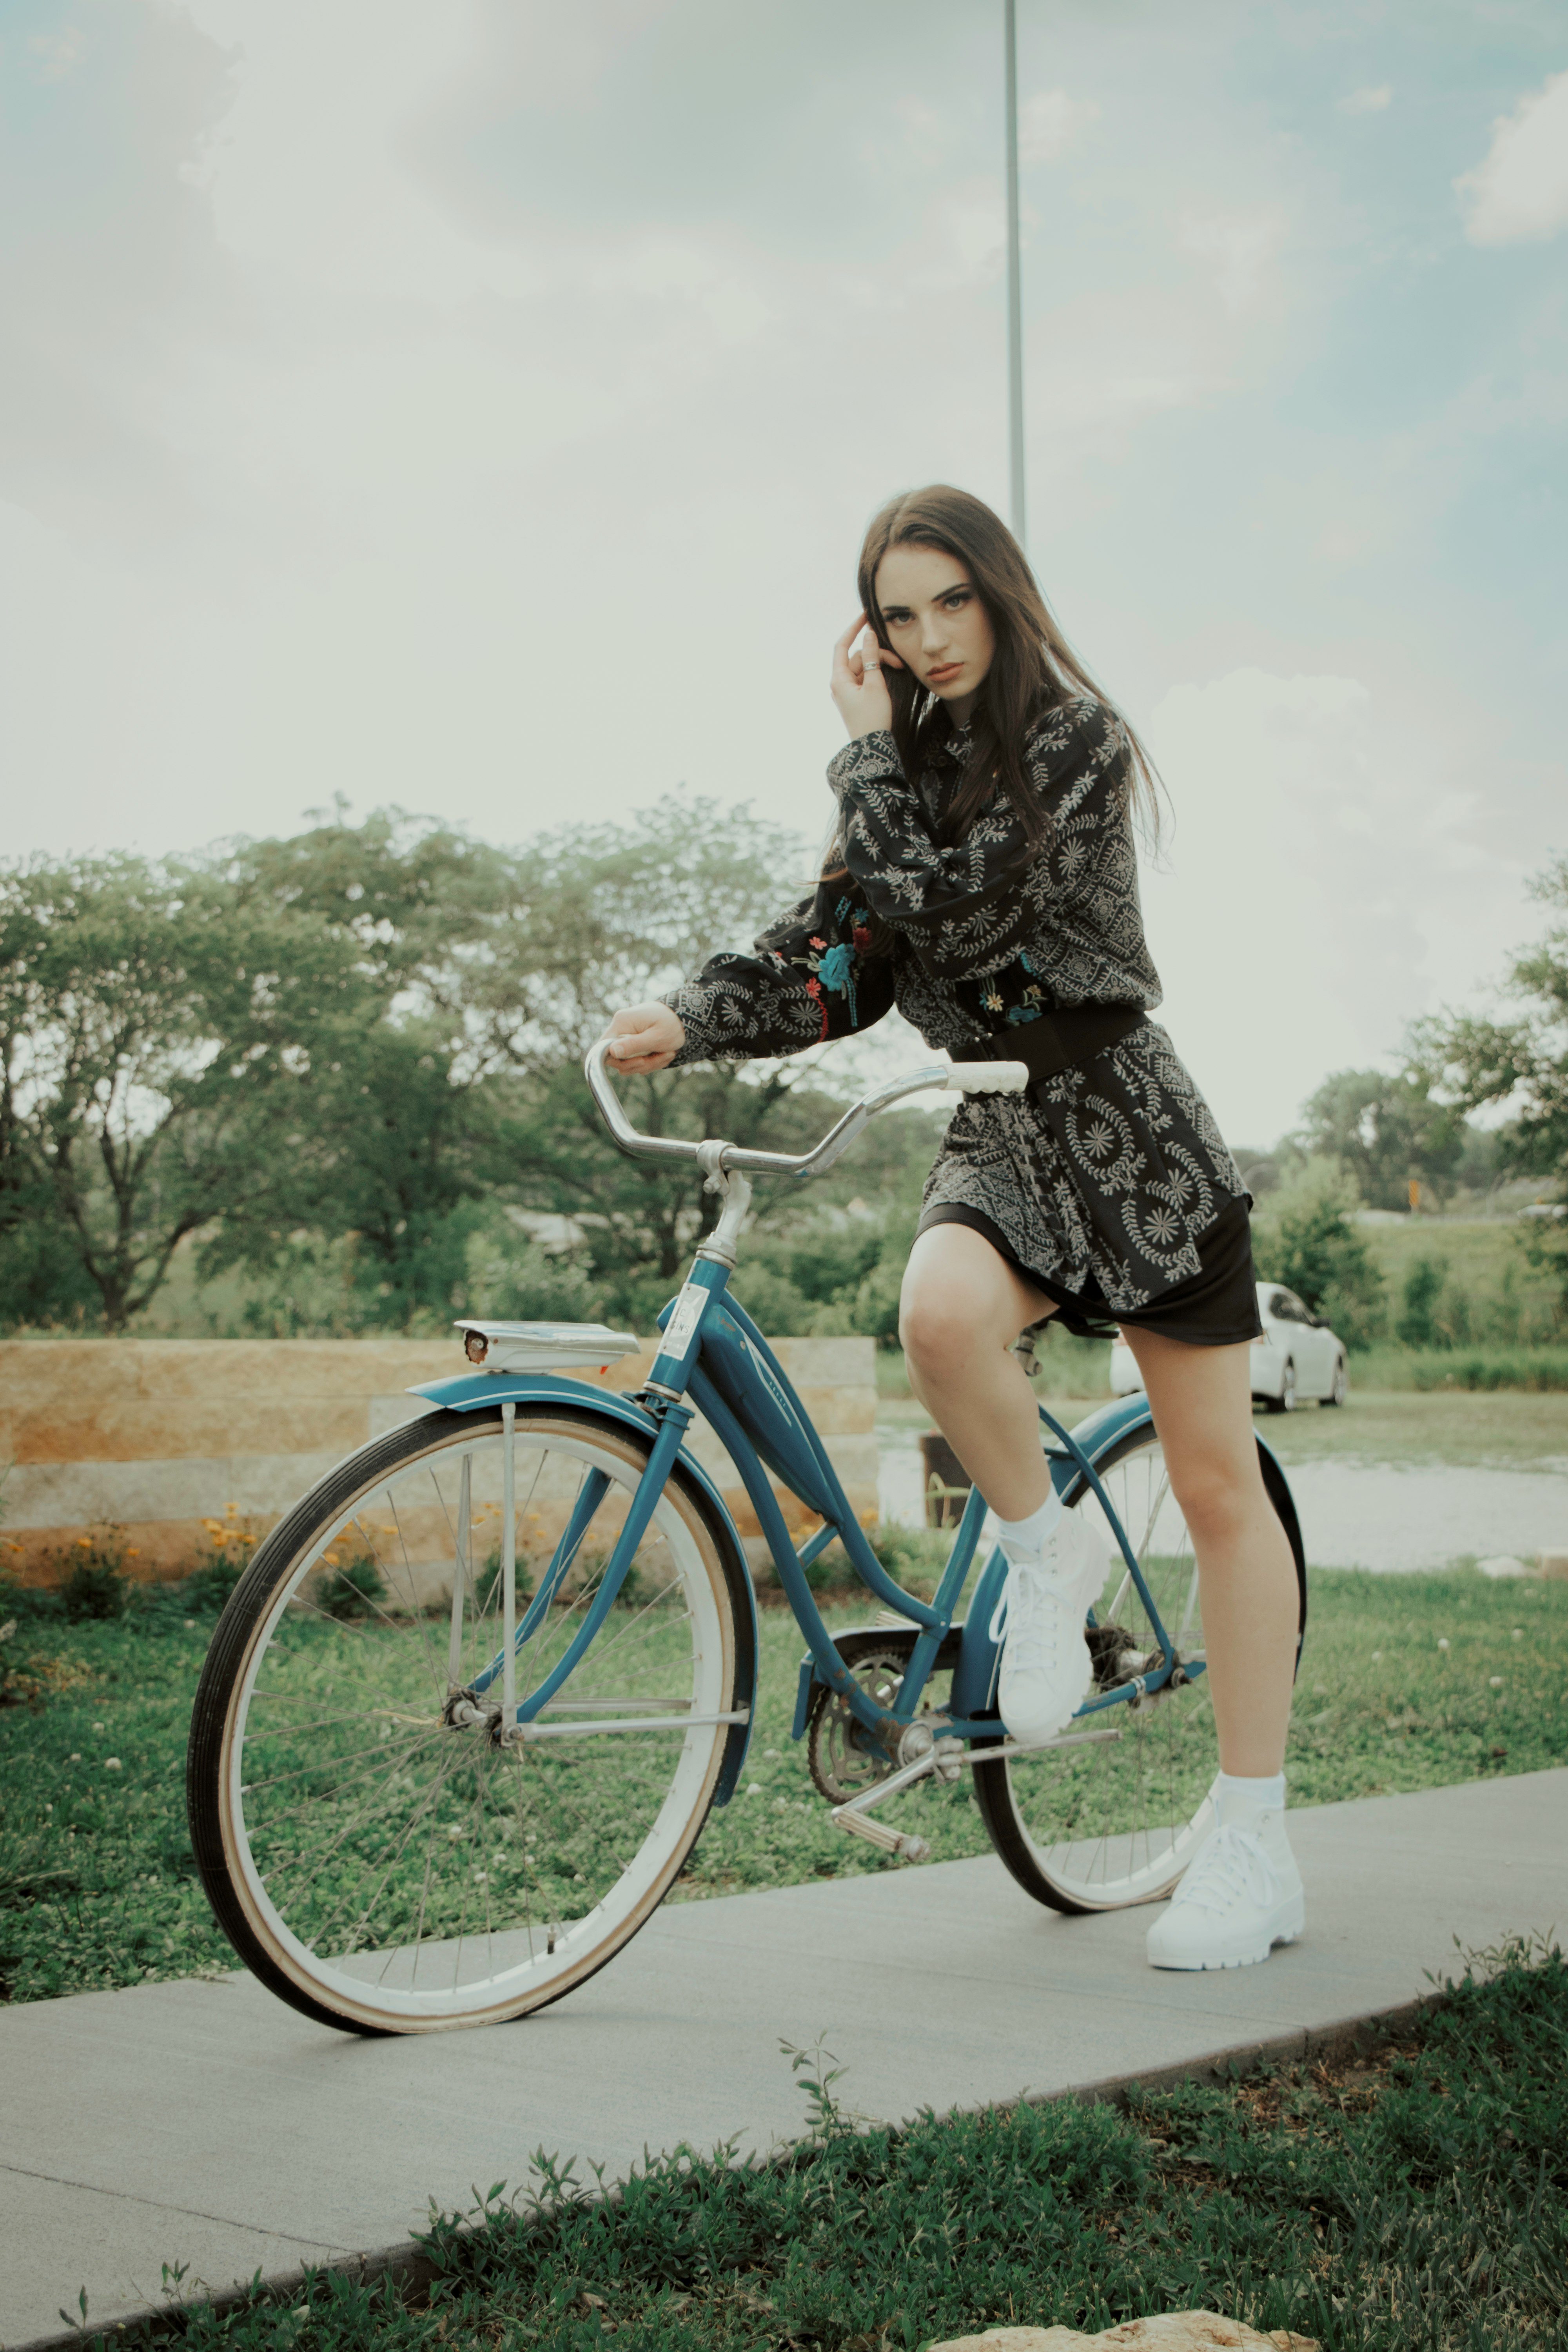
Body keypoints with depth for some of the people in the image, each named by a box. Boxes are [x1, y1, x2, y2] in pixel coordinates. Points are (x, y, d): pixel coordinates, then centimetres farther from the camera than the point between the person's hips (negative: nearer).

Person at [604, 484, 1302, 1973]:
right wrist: (690, 1024, -13)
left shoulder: (1076, 741, -8)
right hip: (998, 1137, 4)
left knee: (1218, 1488, 0)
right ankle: (1042, 1559, -3)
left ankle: (1254, 1845, 10)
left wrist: (870, 752, -13)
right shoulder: (909, 770, 11)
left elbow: (960, 916, -22)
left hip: (1129, 1127, -4)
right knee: (941, 1315, -33)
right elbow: (838, 963, 3)